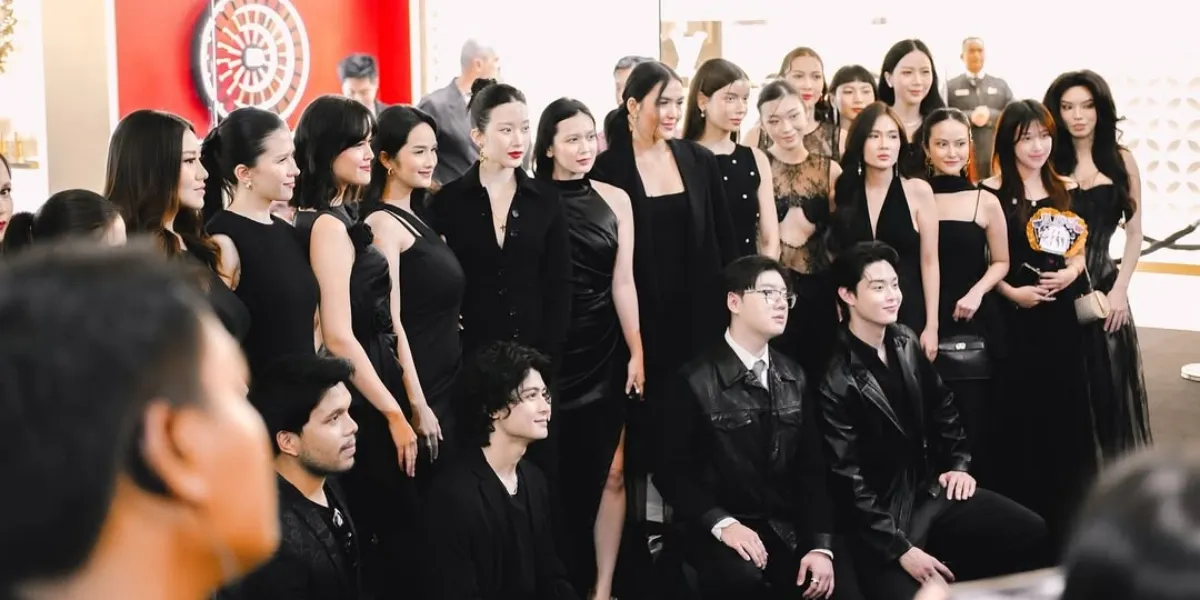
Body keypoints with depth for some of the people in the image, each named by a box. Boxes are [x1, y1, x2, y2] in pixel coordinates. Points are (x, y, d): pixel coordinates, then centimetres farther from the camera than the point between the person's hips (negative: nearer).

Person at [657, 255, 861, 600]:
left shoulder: (794, 378, 12)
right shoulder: (696, 382, -5)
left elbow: (811, 468, 6)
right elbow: (672, 471, -7)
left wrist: (820, 545, -8)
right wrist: (722, 523, -22)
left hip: (788, 526, 4)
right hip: (718, 529, -4)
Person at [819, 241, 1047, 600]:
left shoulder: (907, 343, 5)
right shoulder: (836, 380, -17)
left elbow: (942, 405, 22)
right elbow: (848, 482, -17)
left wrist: (958, 464, 10)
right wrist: (901, 548, -20)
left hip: (932, 490, 7)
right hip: (883, 516, -7)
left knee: (1032, 533, -6)